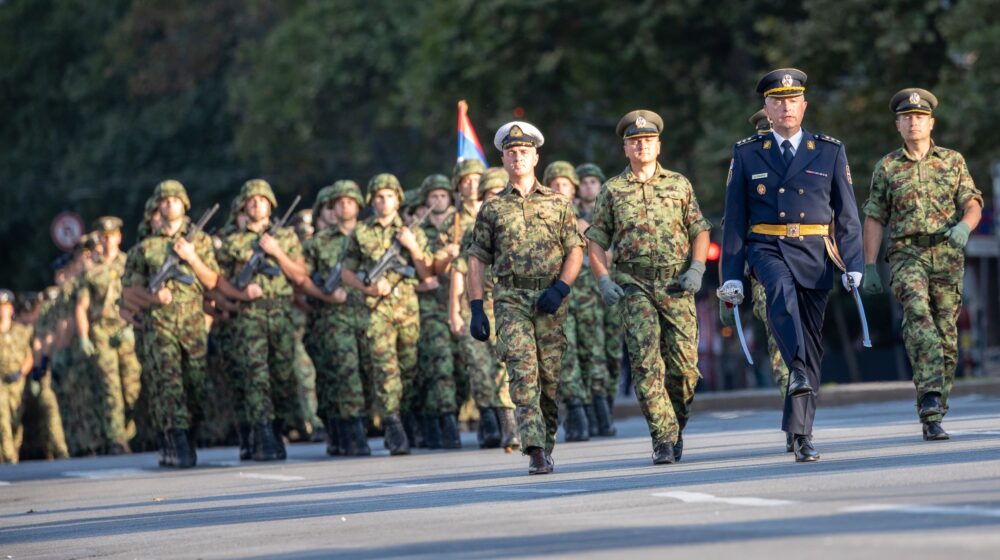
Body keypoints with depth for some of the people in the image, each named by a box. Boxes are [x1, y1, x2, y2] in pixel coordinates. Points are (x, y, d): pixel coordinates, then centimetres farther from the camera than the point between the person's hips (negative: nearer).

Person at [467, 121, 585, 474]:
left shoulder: (558, 203, 10)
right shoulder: (492, 209, 11)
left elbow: (575, 249, 6)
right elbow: (477, 260, 10)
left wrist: (560, 288, -10)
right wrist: (476, 309, 1)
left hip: (550, 299, 1)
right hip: (510, 298, -1)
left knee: (549, 377, 4)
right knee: (522, 370, -17)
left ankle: (547, 447, 20)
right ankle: (535, 450, -25)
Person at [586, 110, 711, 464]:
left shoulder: (678, 184, 11)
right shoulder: (612, 190, 8)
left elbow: (699, 230, 12)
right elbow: (596, 241, 9)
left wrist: (696, 268, -4)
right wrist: (604, 281, -5)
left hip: (676, 284, 1)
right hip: (634, 285, -1)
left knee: (684, 364, -3)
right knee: (646, 362, -13)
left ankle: (676, 422, 22)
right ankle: (664, 439, -10)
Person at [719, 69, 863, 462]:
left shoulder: (830, 152, 8)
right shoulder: (747, 154, 7)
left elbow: (847, 215, 7)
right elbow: (734, 218, 7)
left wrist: (853, 266, -2)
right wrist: (732, 275, 2)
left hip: (814, 253, 1)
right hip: (767, 248, -1)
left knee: (811, 342, 1)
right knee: (781, 290, -36)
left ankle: (800, 433, 7)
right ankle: (798, 372, -47)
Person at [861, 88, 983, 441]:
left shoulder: (953, 161, 10)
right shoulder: (886, 168, 9)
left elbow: (972, 204, 3)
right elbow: (874, 220, 10)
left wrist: (964, 226, -20)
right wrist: (869, 267, 4)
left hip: (947, 255, 2)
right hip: (906, 255, -2)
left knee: (946, 333, 1)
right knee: (917, 311, -27)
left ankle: (933, 413, 12)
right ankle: (930, 398, -38)